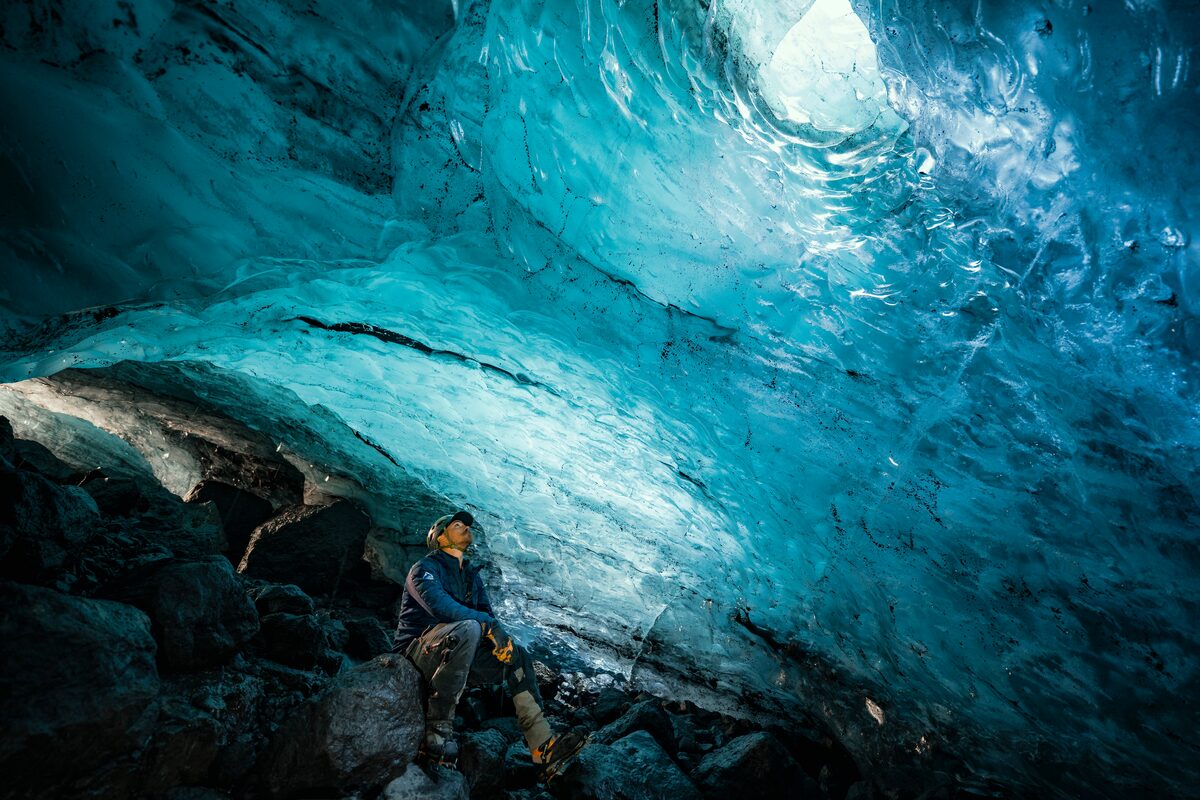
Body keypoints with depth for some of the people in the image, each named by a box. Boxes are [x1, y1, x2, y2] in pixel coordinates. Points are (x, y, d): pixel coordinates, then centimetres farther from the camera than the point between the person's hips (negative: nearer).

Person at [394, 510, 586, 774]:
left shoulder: (472, 576, 21)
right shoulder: (425, 568, -3)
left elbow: (487, 613, 12)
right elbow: (438, 604, -23)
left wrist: (503, 642, -11)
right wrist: (487, 623, -30)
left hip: (458, 657, 8)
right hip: (418, 650, -7)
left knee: (518, 656, -6)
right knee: (468, 629, -35)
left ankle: (543, 747, -16)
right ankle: (438, 726, -30)